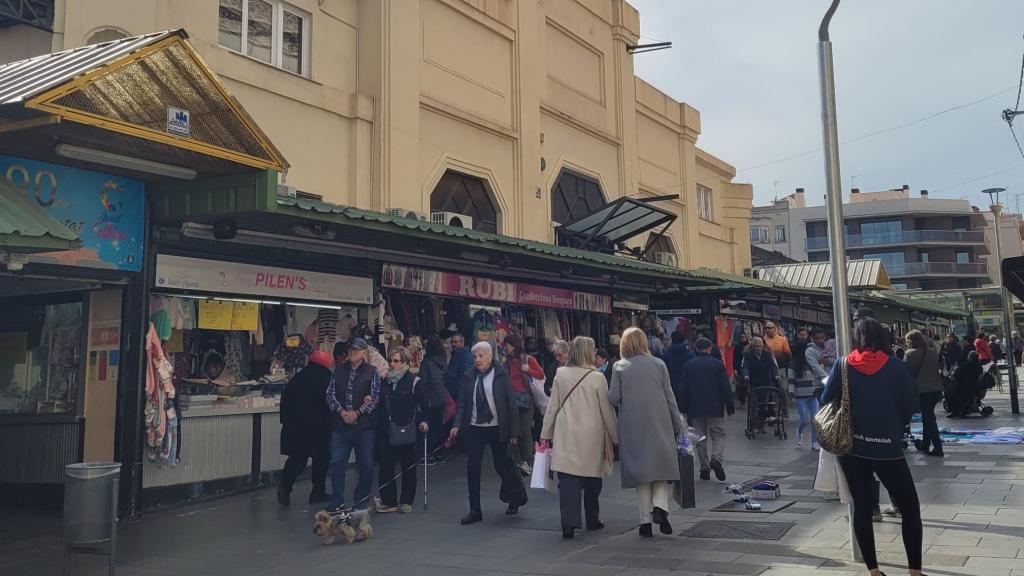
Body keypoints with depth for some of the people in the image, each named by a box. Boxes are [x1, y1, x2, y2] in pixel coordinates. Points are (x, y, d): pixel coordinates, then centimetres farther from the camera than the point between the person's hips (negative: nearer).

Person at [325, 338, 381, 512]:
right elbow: (330, 394, 5)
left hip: (364, 425, -2)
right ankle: (337, 501, 9)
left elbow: (375, 397, -4)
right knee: (336, 463, 0)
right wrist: (342, 412, -9)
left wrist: (357, 413, -13)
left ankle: (362, 498, 21)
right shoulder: (339, 370, 9)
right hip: (340, 425, 2)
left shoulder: (372, 372, 1)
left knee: (365, 464, 6)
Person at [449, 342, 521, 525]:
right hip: (474, 428, 3)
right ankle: (475, 511, 10)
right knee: (472, 469, 1)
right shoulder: (469, 376, 2)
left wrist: (514, 432, -9)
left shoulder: (501, 375, -6)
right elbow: (462, 403, 4)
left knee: (502, 467, 9)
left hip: (497, 429, -3)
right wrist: (457, 424, -12)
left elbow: (511, 403, -6)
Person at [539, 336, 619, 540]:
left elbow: (553, 407, 5)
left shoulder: (560, 375, -1)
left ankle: (569, 522, -11)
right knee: (592, 479, 14)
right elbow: (606, 410, -1)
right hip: (591, 436, -1)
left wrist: (546, 434, 14)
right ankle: (592, 519, 27)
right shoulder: (597, 378, -7)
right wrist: (615, 436, 10)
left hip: (566, 436, 1)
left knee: (568, 479, -1)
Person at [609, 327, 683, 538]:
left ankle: (646, 520, 7)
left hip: (633, 426, 0)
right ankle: (660, 506, -10)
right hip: (659, 425, 0)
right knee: (661, 466, 12)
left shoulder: (619, 367, -2)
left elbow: (614, 398, -5)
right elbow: (669, 397, 3)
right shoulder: (658, 364, 2)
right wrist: (677, 425, 10)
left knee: (641, 472, 7)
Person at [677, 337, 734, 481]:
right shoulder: (718, 364, -2)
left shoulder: (688, 365, 2)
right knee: (719, 435, 7)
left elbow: (682, 389, 2)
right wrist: (730, 406, 3)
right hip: (715, 408, -2)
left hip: (695, 409, 2)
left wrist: (682, 408, 8)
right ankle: (716, 458, -18)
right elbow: (725, 387, -4)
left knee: (700, 438, 9)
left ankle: (704, 468, 8)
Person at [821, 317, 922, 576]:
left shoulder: (843, 365, -2)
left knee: (862, 507, 9)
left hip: (852, 446, 2)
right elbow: (911, 404, -2)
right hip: (887, 447, -2)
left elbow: (827, 400, -1)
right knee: (910, 507, 10)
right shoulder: (896, 366, -5)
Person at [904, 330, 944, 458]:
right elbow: (936, 370, 14)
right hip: (936, 388, 6)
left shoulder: (911, 354, -11)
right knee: (928, 416, 18)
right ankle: (925, 443, 29)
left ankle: (937, 447, -6)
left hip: (922, 390, -6)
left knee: (928, 417, 0)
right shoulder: (933, 352, 8)